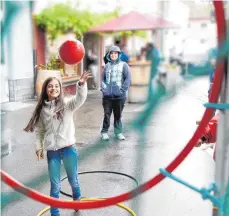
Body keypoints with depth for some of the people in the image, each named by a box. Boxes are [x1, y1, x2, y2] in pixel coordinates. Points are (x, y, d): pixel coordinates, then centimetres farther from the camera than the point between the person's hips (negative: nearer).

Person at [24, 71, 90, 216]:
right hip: (51, 152, 1)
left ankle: (77, 201, 46)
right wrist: (39, 147, -1)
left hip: (68, 149, -1)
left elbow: (80, 98, -25)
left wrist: (82, 84, -42)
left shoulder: (67, 104, -4)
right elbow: (39, 130, 9)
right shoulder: (42, 109, 4)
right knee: (55, 185, 10)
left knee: (73, 181, 18)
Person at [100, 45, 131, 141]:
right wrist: (103, 88, 0)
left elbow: (127, 78, -5)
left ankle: (118, 132, 18)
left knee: (118, 115, 7)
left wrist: (122, 89, -13)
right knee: (107, 114, 2)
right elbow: (102, 78, 15)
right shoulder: (107, 66, 12)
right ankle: (104, 132, 13)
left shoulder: (123, 65, 2)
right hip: (107, 95, 2)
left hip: (119, 96, -2)